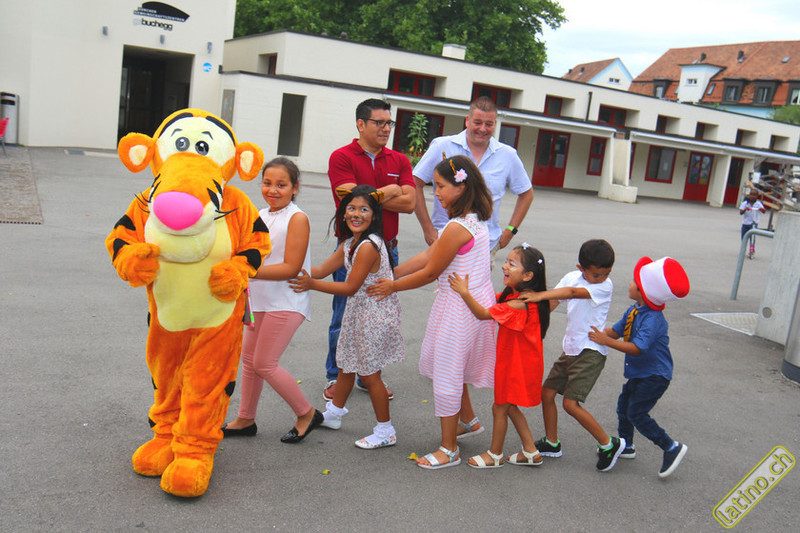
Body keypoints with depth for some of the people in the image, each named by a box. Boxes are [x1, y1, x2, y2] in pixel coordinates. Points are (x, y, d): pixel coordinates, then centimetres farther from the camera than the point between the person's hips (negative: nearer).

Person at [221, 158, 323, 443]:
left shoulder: (297, 219, -13)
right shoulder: (260, 216, 8)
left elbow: (291, 268, -20)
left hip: (285, 303, -8)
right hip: (259, 299, 8)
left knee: (264, 363, -5)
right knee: (249, 358, 13)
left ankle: (307, 414, 12)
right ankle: (246, 419, 29)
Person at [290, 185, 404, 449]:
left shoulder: (368, 246, -25)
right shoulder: (350, 243, 6)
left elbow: (350, 287, -24)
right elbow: (322, 269, 5)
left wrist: (312, 284, -24)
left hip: (375, 315, -9)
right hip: (357, 311, 9)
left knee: (369, 374, 1)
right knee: (346, 365, 22)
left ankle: (386, 431, 16)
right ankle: (334, 413, 42)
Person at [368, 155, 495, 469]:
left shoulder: (457, 227, -24)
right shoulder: (475, 220, 7)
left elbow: (430, 272, -16)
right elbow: (428, 256, 9)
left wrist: (393, 287, -2)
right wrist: (391, 274, 9)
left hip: (459, 307, -10)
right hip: (474, 300, 10)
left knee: (445, 375, 1)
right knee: (450, 366, 25)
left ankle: (449, 450, 14)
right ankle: (468, 420, 44)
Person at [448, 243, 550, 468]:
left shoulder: (520, 304, -28)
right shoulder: (512, 294, 2)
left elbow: (484, 314, -28)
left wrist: (464, 292, -26)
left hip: (519, 365, -10)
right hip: (511, 361, 10)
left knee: (500, 407, 6)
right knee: (509, 406, 20)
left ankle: (495, 455, 23)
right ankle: (531, 452, 30)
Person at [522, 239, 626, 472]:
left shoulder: (605, 286, -16)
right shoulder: (572, 277, 4)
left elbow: (573, 292, -31)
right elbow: (551, 304, 5)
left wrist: (540, 295, -39)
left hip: (591, 352, -7)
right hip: (571, 348, 7)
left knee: (571, 403, -12)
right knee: (547, 392, 9)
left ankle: (609, 444, 5)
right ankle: (551, 443, 28)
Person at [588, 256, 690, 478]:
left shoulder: (653, 319, -28)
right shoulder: (634, 311, 0)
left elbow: (637, 348, -35)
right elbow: (617, 330, 8)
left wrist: (606, 341, -33)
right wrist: (599, 333, -10)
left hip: (654, 376, -9)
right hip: (638, 372, 9)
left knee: (636, 413, -9)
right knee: (624, 405, 18)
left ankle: (672, 447, 3)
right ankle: (626, 446, 36)